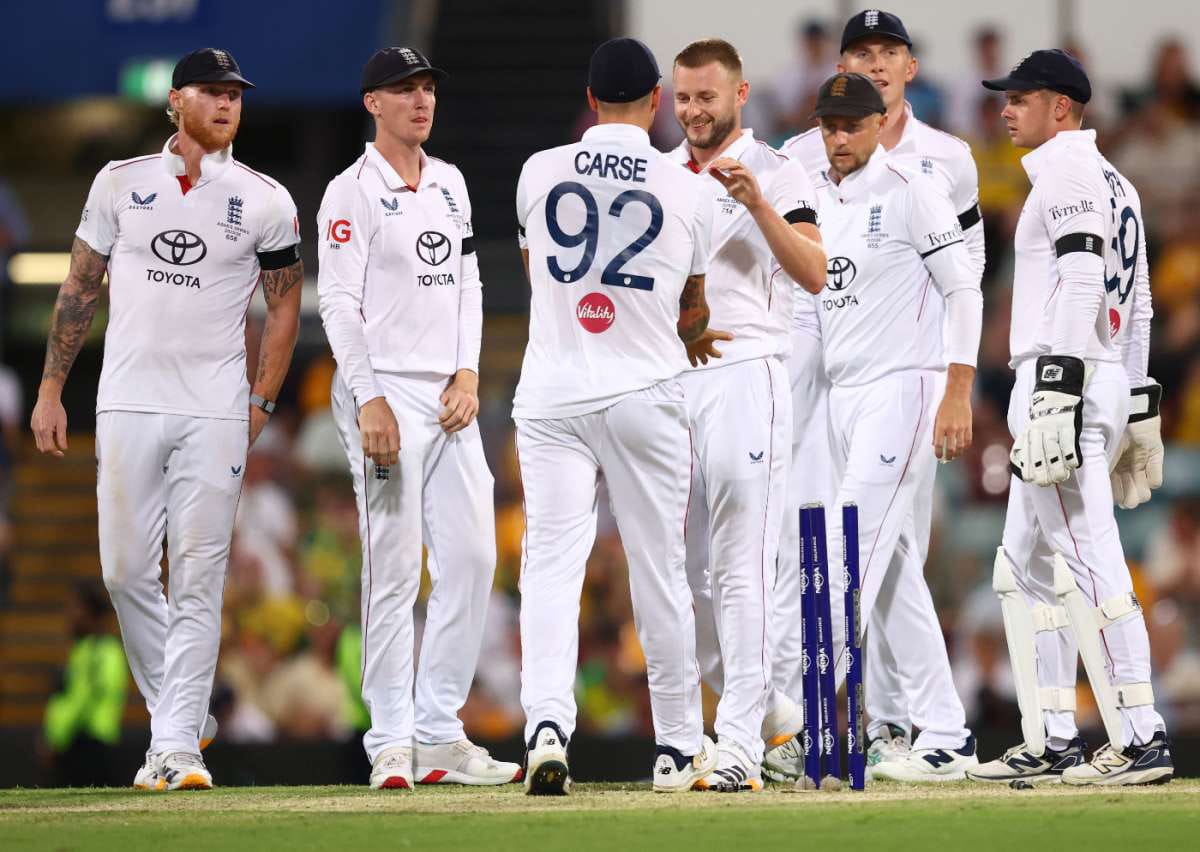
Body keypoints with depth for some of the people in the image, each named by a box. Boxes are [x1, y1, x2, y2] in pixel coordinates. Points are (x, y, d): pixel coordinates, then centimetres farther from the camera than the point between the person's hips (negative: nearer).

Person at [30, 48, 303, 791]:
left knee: (199, 578, -7)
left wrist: (260, 402, -1)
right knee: (126, 571, 1)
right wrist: (51, 389, 7)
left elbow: (285, 304, 9)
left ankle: (177, 745, -6)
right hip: (127, 403, 2)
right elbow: (80, 287, 11)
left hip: (215, 413, -2)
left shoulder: (266, 201, 5)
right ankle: (179, 713, 19)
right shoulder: (121, 183, 8)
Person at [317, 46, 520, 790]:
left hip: (450, 395, 7)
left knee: (472, 556, 2)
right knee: (394, 568, -7)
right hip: (386, 390, -7)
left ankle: (439, 735, 8)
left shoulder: (450, 184, 16)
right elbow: (339, 302, -10)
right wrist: (368, 400, -17)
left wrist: (468, 373, 6)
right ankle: (392, 744, -3)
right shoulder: (353, 192, -5)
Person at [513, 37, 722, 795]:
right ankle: (679, 746, 19)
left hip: (552, 396, 0)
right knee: (660, 569, 9)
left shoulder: (539, 173, 1)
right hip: (646, 394, 0)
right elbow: (693, 311, 11)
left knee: (551, 563, -3)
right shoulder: (687, 190, -2)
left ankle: (547, 726, -21)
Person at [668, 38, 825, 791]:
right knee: (678, 568, 7)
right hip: (669, 382, 6)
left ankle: (740, 745, -11)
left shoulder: (775, 174, -2)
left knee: (741, 568, -10)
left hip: (744, 377, -6)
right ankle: (765, 707, 24)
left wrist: (757, 205, -24)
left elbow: (814, 272, -14)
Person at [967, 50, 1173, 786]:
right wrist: (1138, 409, 22)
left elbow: (1081, 283, -20)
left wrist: (1058, 390, -26)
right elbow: (1138, 304, 22)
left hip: (1068, 382, -11)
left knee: (1090, 562, -13)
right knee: (1028, 566, 16)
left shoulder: (1068, 174, -8)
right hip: (1111, 385, 11)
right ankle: (1053, 743, 16)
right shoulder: (1116, 183, 22)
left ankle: (1142, 738, -17)